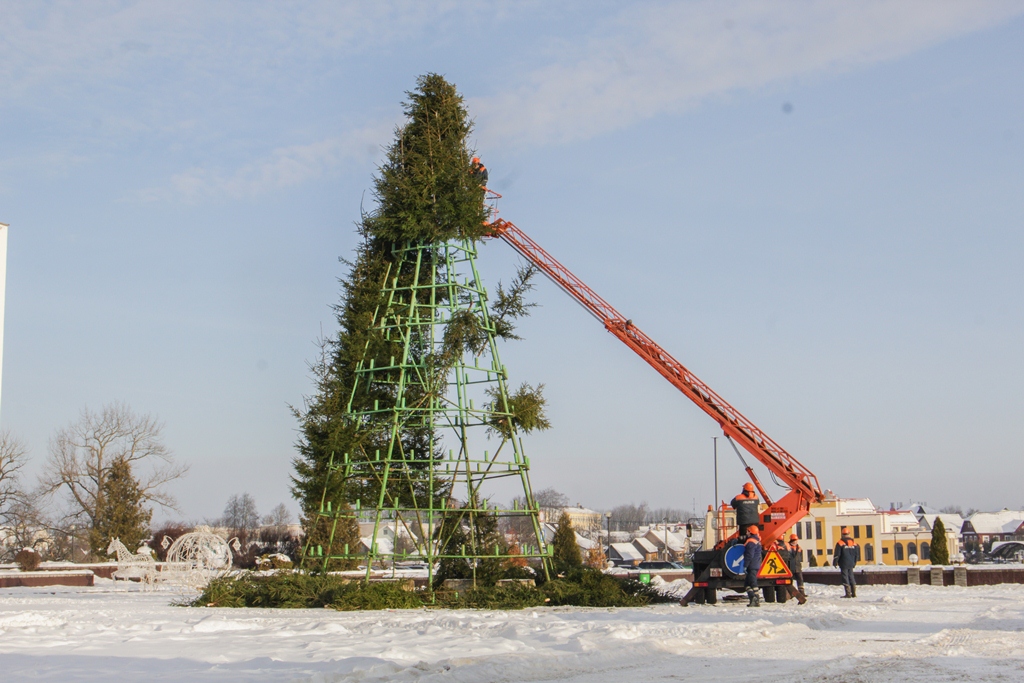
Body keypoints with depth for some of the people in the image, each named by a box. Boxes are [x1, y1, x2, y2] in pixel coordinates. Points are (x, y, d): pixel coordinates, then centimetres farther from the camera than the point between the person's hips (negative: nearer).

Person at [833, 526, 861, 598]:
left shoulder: (840, 543, -10)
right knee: (851, 577, 14)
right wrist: (854, 562, 24)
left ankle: (848, 594, -6)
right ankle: (854, 593, 13)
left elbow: (836, 554, -10)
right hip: (851, 564, 5)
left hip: (843, 564, -5)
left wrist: (835, 563, 0)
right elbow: (857, 554, 13)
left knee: (845, 578, -2)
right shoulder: (854, 543, 7)